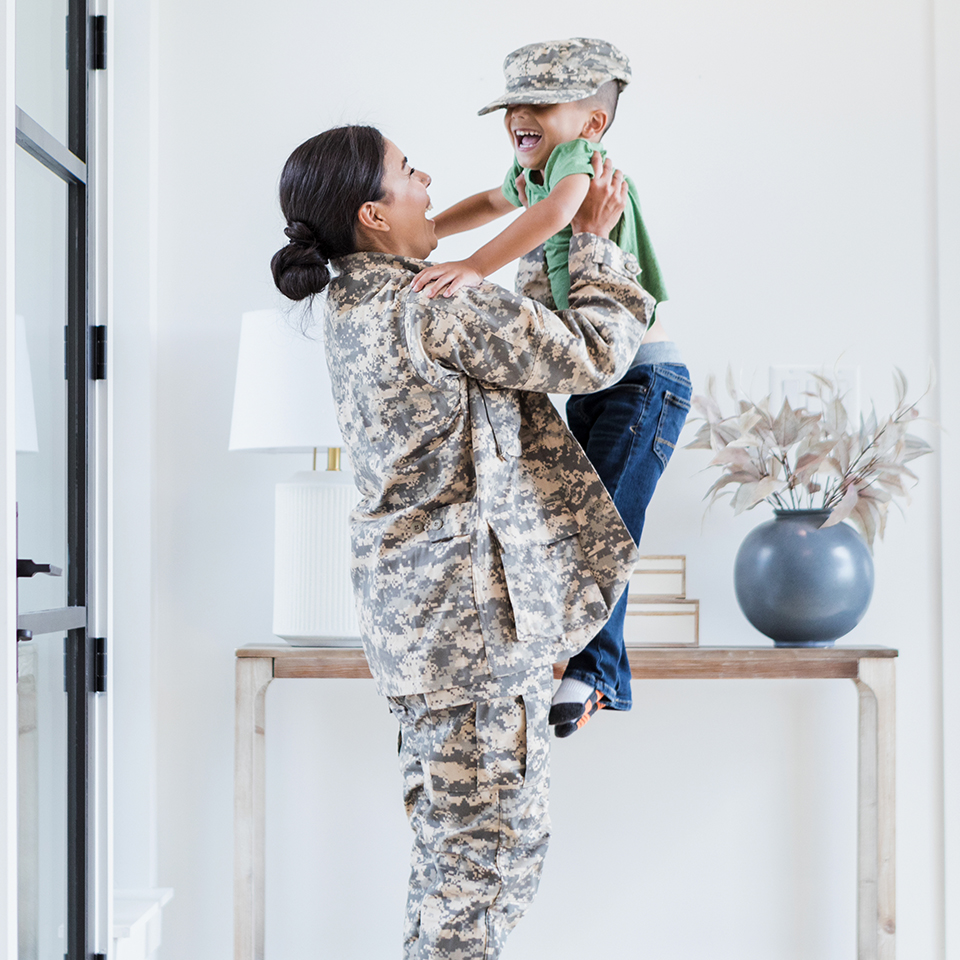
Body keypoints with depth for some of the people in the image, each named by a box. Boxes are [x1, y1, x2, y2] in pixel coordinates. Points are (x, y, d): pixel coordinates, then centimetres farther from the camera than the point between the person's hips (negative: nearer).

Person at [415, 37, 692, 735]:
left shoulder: (583, 156, -15)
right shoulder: (533, 172, 12)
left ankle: (596, 672, -10)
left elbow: (556, 210, -39)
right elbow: (497, 201, 37)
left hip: (646, 376, -10)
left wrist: (475, 268, -50)